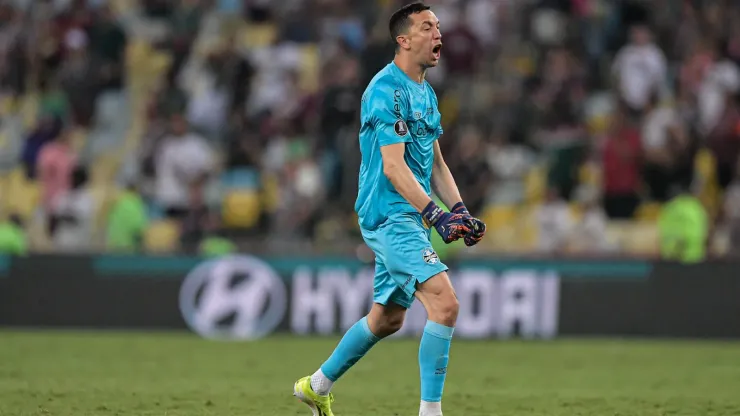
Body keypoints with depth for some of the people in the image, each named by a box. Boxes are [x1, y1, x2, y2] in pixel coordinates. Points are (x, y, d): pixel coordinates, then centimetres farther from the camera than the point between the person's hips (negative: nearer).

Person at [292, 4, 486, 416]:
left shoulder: (426, 92, 15)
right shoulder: (386, 90, -15)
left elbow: (435, 162, 20)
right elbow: (394, 168, -21)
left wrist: (460, 211, 7)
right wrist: (436, 215, -28)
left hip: (410, 219, 10)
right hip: (390, 215, -10)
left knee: (388, 318, 18)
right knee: (445, 302, -20)